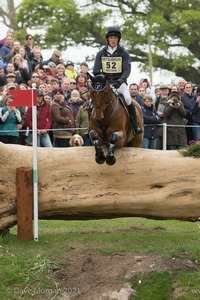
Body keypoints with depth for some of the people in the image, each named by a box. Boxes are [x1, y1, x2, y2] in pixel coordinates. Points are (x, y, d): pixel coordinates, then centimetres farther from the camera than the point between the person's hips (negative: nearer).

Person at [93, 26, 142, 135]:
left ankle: (135, 125, -17)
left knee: (127, 99, -29)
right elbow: (96, 71, 5)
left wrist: (120, 80, -24)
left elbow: (127, 71, -6)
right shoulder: (101, 53, 8)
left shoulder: (124, 53, 2)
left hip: (120, 82, -2)